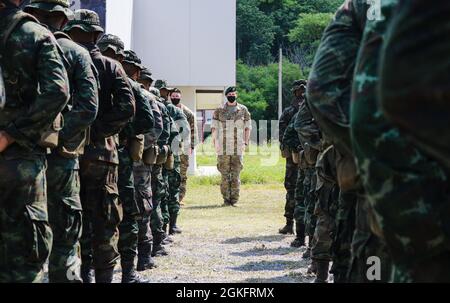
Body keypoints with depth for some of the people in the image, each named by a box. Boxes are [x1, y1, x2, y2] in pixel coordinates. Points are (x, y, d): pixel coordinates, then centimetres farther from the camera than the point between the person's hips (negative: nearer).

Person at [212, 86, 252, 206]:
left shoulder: (243, 110, 8)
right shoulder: (219, 111, 8)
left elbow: (248, 127, 10)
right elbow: (214, 127, 7)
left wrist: (246, 142, 1)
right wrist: (215, 143, -3)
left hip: (238, 148, 0)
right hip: (223, 148, 0)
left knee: (236, 174, -2)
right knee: (225, 175, 0)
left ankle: (234, 199, 1)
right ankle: (226, 199, 4)